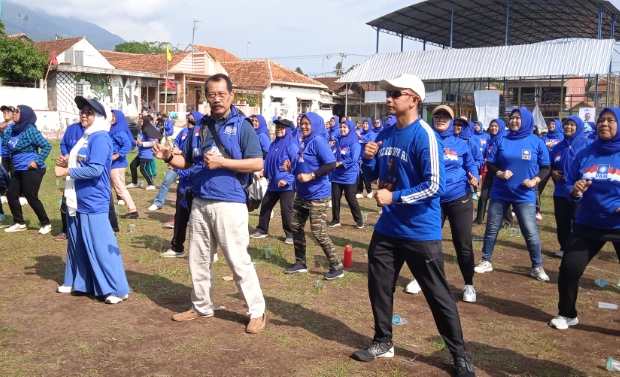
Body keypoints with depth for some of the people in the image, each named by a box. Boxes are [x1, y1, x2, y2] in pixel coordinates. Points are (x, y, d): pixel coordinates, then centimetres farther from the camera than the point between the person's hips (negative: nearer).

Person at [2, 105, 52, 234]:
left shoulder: (30, 130, -13)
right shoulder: (12, 129, 7)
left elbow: (47, 146, -14)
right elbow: (4, 144, 14)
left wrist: (37, 161, -19)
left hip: (32, 170, -8)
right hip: (19, 170, 8)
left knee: (31, 197, -3)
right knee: (11, 194, 11)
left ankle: (46, 224, 12)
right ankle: (19, 223, 24)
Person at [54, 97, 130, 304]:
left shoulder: (100, 138, -15)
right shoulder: (85, 137, 15)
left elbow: (95, 169, -25)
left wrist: (67, 172, -16)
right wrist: (67, 164, 5)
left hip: (93, 202, -10)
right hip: (79, 200, 10)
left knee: (101, 246, -6)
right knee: (78, 244, 19)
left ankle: (118, 289, 1)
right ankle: (76, 281, 33)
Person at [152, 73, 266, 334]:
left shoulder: (242, 126, -6)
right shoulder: (200, 127, 12)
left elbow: (257, 163, -13)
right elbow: (188, 162, 17)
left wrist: (222, 162, -19)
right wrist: (169, 157, -3)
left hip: (229, 204, -6)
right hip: (199, 203, 7)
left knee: (238, 260, -2)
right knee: (198, 259, 16)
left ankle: (257, 311, 11)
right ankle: (201, 306, 32)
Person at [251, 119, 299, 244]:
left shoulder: (291, 146, -12)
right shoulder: (274, 144, 11)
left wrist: (287, 180, -22)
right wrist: (265, 172, 4)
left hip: (287, 184, -8)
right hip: (273, 183, 8)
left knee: (286, 209, -4)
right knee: (265, 206, 13)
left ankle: (290, 235, 8)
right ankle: (262, 230, 27)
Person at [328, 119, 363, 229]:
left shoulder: (354, 143, -8)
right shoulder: (338, 142, 12)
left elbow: (353, 159, -17)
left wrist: (340, 163, -20)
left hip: (349, 175, -6)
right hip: (336, 175, 6)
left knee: (350, 198, -2)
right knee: (335, 197, 7)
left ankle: (359, 220, 11)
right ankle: (335, 220, 19)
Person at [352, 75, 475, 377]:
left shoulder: (424, 135, -16)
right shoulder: (385, 134, 7)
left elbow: (434, 186, -21)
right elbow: (374, 176, 14)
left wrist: (395, 197, -20)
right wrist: (368, 159, -6)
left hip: (420, 232, -7)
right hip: (387, 229, 7)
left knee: (438, 296, 3)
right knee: (379, 287, 16)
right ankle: (383, 342, 35)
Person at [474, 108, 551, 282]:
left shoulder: (536, 142, -2)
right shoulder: (502, 141, 1)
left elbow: (545, 167, 2)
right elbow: (490, 164, 4)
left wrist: (534, 180, -14)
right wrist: (499, 173, -16)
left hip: (524, 195, -2)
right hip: (499, 193, 2)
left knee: (531, 233, -2)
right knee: (491, 229, 8)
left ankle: (537, 267, 13)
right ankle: (486, 261, 22)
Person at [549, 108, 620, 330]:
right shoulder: (584, 155, 1)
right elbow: (569, 186, 7)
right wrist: (574, 191, -17)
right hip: (588, 224, 3)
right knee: (568, 268, 2)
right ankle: (567, 314, 25)